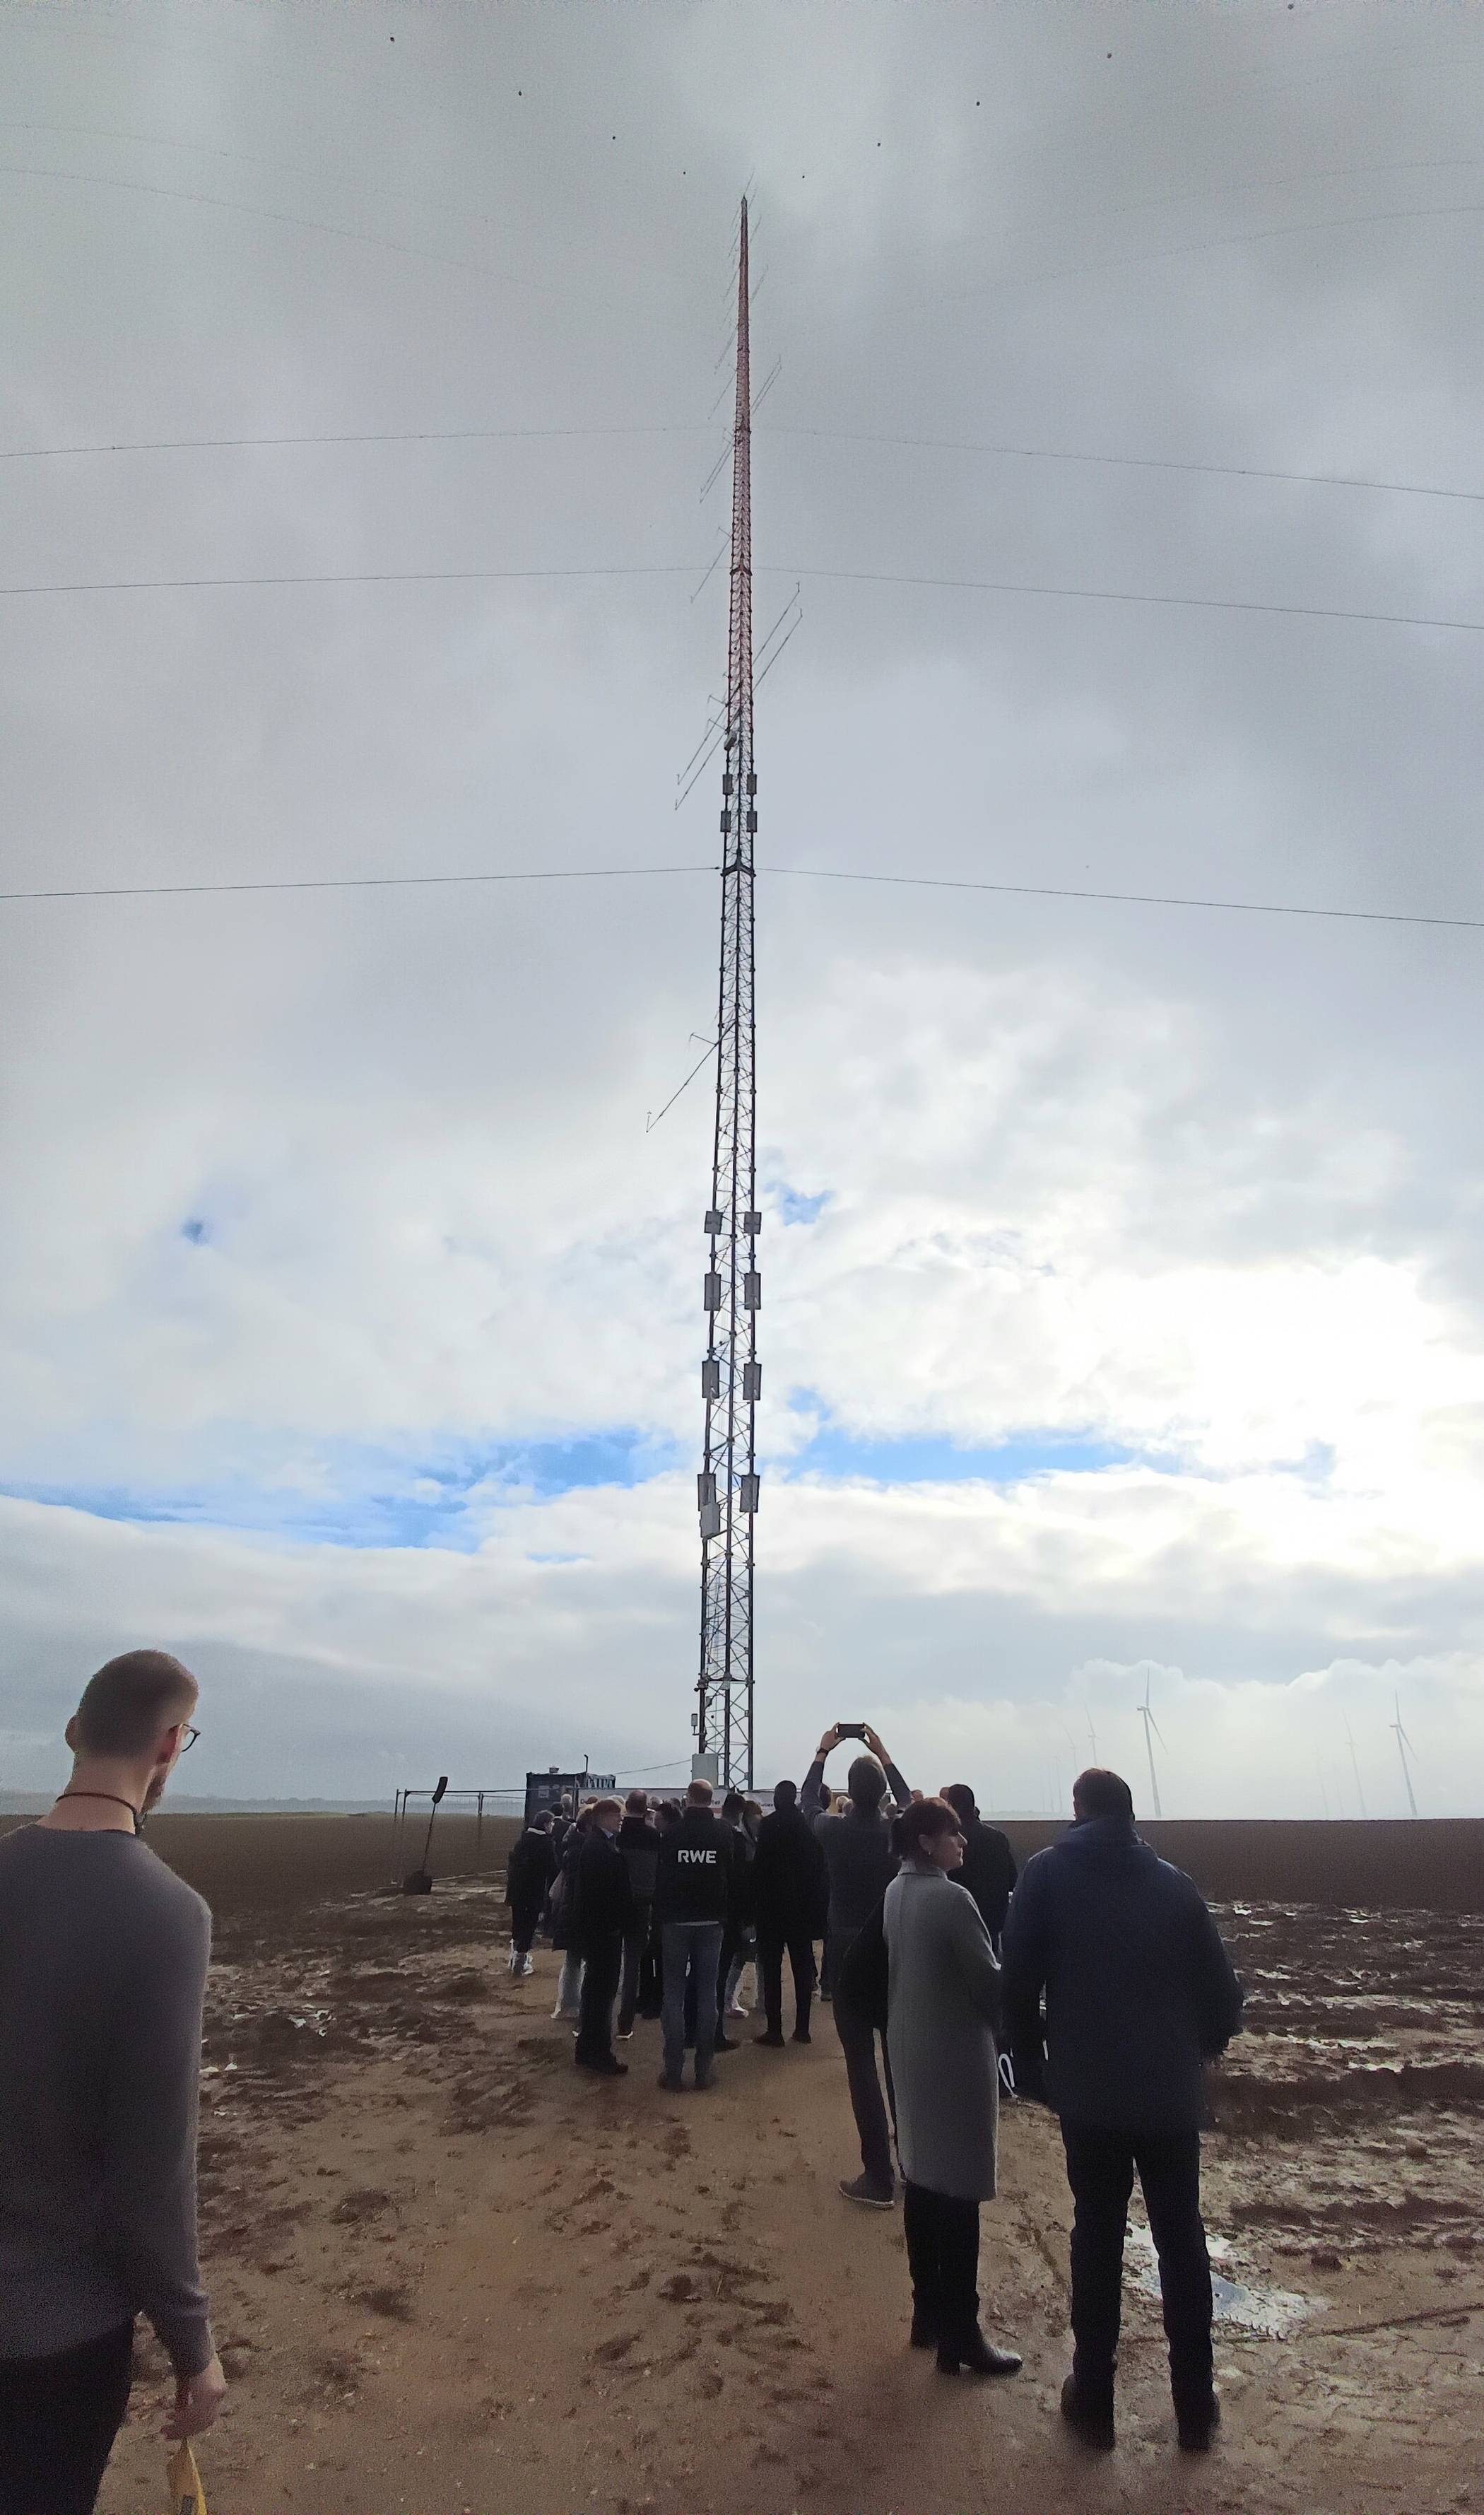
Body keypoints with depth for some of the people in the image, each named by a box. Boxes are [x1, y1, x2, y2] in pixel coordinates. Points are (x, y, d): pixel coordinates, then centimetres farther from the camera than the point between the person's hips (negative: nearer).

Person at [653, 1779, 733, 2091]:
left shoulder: (673, 1833, -6)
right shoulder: (724, 1832, -2)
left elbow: (661, 1878, -3)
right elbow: (732, 1877, 0)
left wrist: (661, 1915, 6)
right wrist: (725, 1915, 7)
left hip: (676, 1920, -1)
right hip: (711, 1921, 1)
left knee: (674, 1993, 4)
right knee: (707, 1993, 6)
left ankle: (674, 2069, 2)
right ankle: (703, 2069, 6)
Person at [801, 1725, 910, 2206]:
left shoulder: (835, 1831, -11)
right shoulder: (899, 1830, -7)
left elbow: (806, 1802, 12)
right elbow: (909, 1800, 18)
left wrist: (822, 1753, 20)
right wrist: (883, 1755, 23)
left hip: (849, 1957, -3)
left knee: (861, 2063, 0)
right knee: (899, 2057, 15)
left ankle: (879, 2177, 0)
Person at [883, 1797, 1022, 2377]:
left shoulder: (895, 1892, 3)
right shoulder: (950, 1899, -22)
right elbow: (987, 1980, -17)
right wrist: (1014, 2018, 2)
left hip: (910, 2047, 8)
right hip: (956, 2053, -8)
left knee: (921, 2179, 16)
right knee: (958, 2189, 1)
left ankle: (928, 2311, 27)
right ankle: (959, 2333, 10)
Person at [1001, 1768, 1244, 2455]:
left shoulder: (1048, 1872, -4)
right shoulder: (1172, 1882, 1)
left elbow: (1018, 1981, -8)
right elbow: (1220, 1987, 1)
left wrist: (1034, 2069, 4)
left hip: (1089, 2091, -1)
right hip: (1172, 2092, 2)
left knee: (1096, 2240, 12)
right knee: (1182, 2241, 15)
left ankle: (1093, 2402, 20)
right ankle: (1195, 2409, 22)